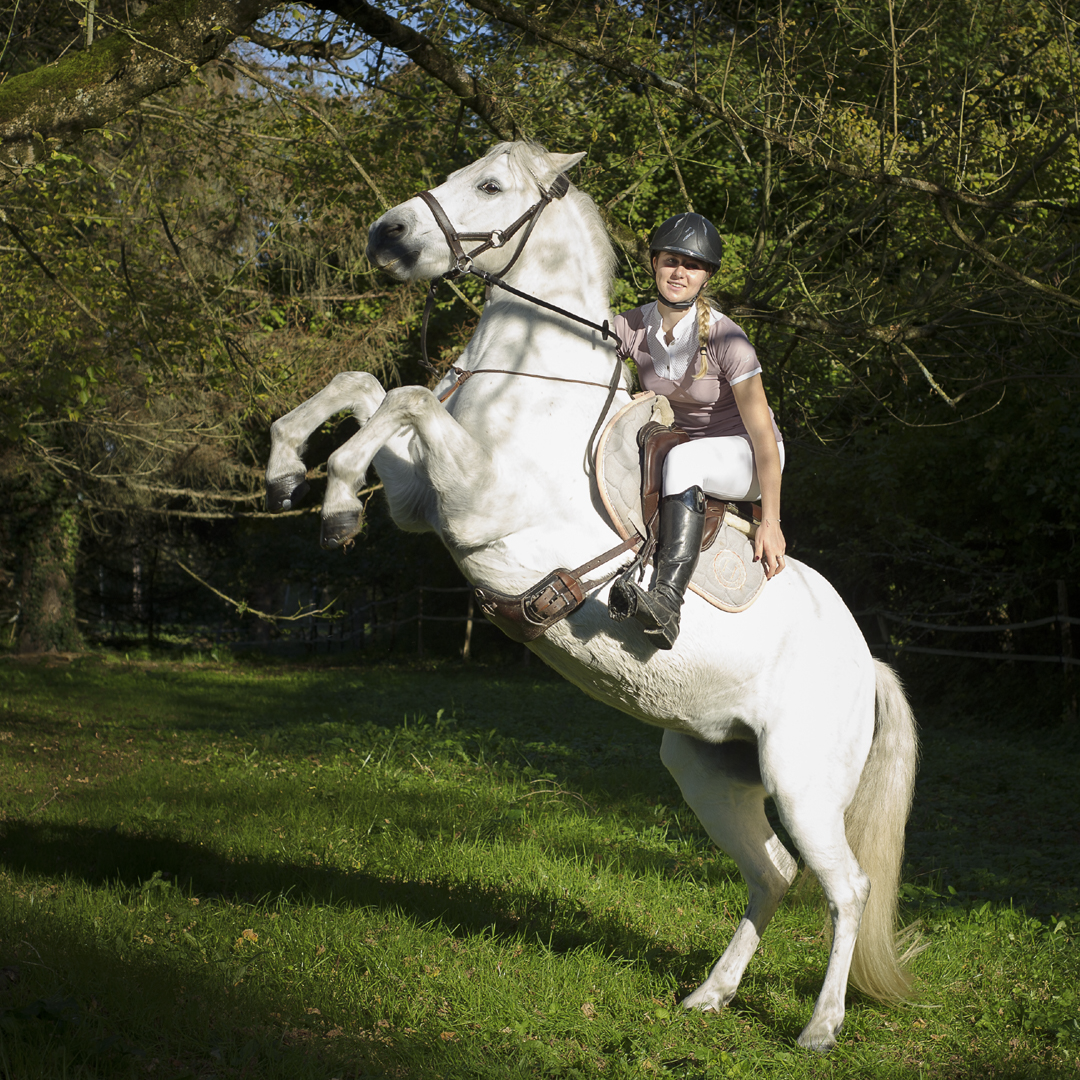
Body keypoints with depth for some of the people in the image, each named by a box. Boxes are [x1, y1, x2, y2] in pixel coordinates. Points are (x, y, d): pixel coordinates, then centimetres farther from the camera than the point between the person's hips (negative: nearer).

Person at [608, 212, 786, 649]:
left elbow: (762, 433, -21)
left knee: (682, 458, -38)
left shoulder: (724, 339, -23)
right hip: (677, 446, 6)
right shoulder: (631, 327, -9)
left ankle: (668, 604, -50)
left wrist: (771, 522, -22)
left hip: (743, 457, -6)